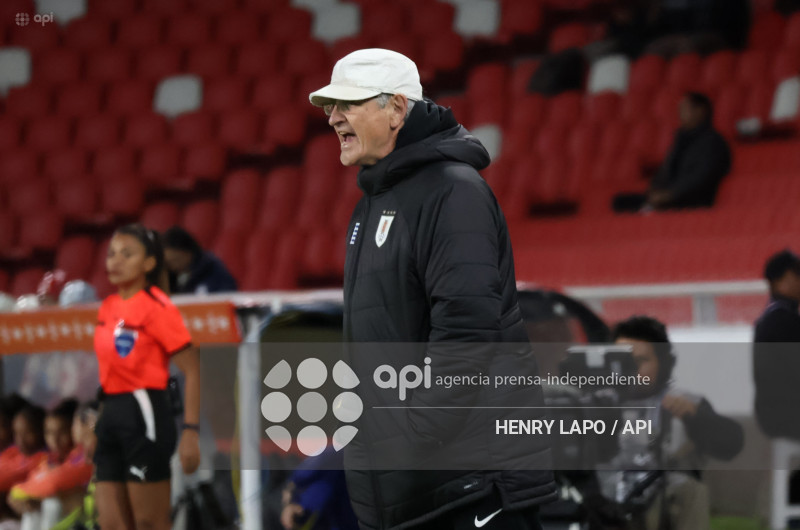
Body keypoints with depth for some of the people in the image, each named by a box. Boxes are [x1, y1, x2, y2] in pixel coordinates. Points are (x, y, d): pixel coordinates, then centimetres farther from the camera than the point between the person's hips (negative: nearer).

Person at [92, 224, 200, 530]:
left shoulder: (156, 307, -9)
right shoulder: (108, 307, 13)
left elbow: (193, 370, -12)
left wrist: (191, 430, -19)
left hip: (144, 412, -8)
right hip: (112, 411, 8)